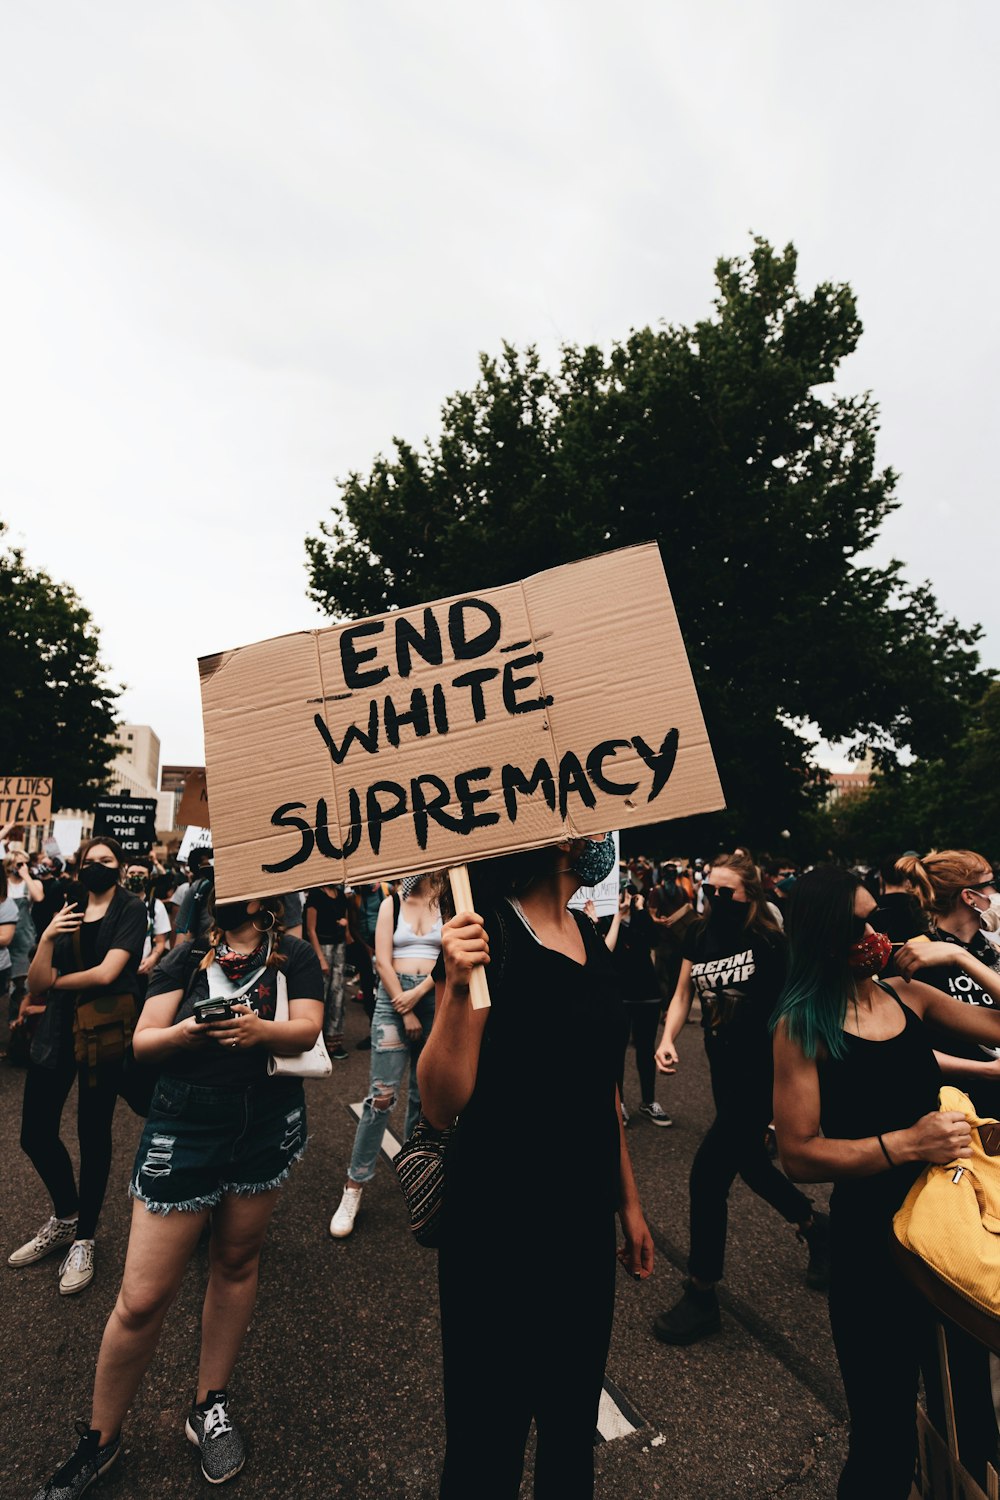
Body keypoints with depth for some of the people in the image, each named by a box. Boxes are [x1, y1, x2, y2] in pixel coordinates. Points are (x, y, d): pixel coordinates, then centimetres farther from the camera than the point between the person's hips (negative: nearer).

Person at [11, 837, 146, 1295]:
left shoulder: (131, 908, -6)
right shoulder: (67, 910, 9)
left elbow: (106, 973, -15)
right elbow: (36, 985, 2)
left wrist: (56, 981, 0)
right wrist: (47, 939, -14)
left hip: (104, 1030, -5)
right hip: (58, 1029, 5)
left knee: (93, 1134, 4)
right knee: (35, 1134, 9)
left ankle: (84, 1239, 26)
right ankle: (65, 1218, 37)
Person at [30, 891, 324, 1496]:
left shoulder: (295, 956, -2)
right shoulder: (186, 958, 2)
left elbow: (307, 1031, -13)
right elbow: (142, 1042, -3)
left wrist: (259, 1030, -32)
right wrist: (185, 1032, -24)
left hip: (268, 1123, 0)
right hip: (184, 1125, 0)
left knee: (237, 1262, 17)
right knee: (142, 1299, 4)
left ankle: (210, 1406, 40)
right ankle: (100, 1438, 32)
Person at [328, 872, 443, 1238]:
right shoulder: (391, 904, 2)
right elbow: (383, 960, -3)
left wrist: (417, 995, -14)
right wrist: (406, 1014, -8)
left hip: (435, 998, 1)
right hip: (394, 997, -1)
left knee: (424, 1093, 12)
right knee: (382, 1094, -3)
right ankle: (354, 1185, 9)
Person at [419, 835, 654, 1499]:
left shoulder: (589, 935, 2)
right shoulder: (489, 933, -20)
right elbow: (443, 1107, -20)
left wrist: (628, 1200, 17)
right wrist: (457, 988, -35)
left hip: (585, 1216, 7)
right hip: (502, 1223, -6)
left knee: (574, 1418, 23)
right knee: (491, 1428, 13)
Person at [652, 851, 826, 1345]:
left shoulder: (769, 942, -17)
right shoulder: (700, 936, -1)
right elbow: (683, 993, 4)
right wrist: (667, 1040, -8)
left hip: (761, 1073, -6)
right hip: (723, 1069, 7)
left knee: (707, 1172, -5)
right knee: (750, 1162, 23)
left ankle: (701, 1295, 16)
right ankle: (815, 1225, 51)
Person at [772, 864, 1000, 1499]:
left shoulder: (909, 994, 0)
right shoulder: (803, 1026, -15)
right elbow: (798, 1154, -17)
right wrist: (905, 1143, -25)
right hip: (872, 1237, -5)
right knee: (886, 1438, 8)